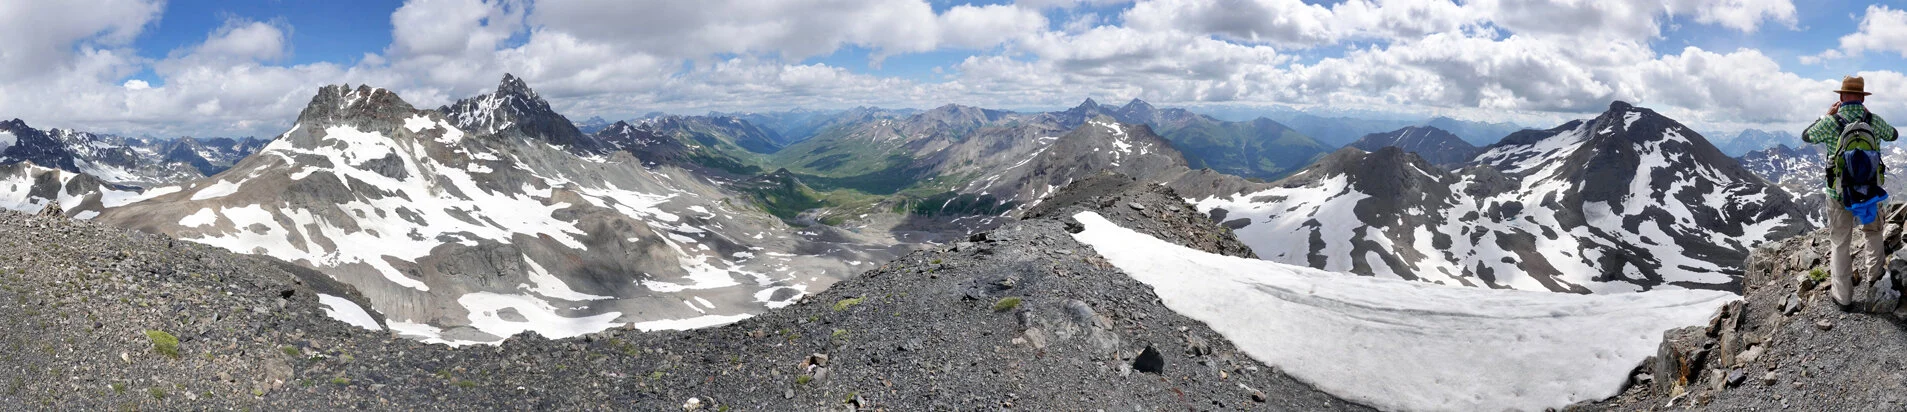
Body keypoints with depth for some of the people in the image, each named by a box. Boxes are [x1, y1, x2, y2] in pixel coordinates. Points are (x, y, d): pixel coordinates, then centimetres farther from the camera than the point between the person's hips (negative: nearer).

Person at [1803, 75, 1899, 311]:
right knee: (1872, 230, 30)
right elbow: (1893, 135, 16)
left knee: (1840, 243, 8)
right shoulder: (1874, 121, -8)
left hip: (1839, 195, -2)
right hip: (1871, 192, 2)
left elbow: (1806, 136, 5)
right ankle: (1874, 271, 45)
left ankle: (1843, 297, 13)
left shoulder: (1830, 123, -15)